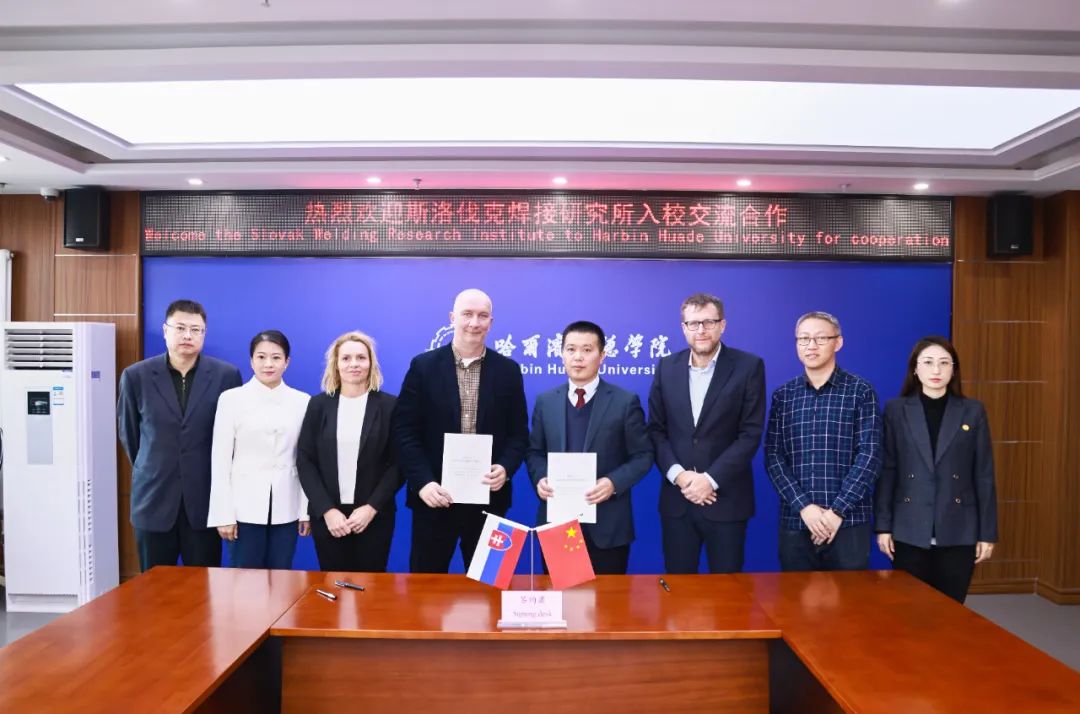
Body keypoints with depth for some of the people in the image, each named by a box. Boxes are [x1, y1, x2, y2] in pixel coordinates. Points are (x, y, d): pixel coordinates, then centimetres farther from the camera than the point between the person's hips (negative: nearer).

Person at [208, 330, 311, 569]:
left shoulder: (302, 401, 3)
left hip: (286, 508, 2)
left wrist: (307, 510, 3)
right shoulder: (231, 398, -1)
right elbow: (220, 459, -2)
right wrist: (223, 514, -5)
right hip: (245, 507, -1)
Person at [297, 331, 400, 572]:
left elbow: (398, 463, -3)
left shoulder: (390, 405, -1)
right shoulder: (318, 404, 4)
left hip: (374, 516, -1)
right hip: (326, 516, 1)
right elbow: (304, 461, 1)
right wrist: (327, 510, -9)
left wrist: (372, 507, -12)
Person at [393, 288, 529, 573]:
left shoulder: (508, 370, 4)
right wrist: (422, 482, -14)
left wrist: (505, 468, -13)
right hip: (435, 495, -1)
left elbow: (519, 432, 5)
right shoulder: (423, 366, -1)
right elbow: (405, 429, -4)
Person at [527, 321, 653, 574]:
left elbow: (643, 455, -2)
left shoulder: (625, 401, -3)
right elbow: (534, 452, 12)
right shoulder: (545, 401, 7)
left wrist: (614, 482, -18)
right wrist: (540, 478, -8)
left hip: (606, 524, -2)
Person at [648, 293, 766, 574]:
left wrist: (710, 478, -15)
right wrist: (677, 474, -10)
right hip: (676, 498, 3)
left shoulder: (749, 366, -4)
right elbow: (656, 429, 5)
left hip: (726, 498, -2)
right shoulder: (667, 367, 6)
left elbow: (751, 433, -8)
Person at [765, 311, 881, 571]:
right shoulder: (783, 395, 7)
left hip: (849, 522, -2)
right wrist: (804, 507, -11)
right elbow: (773, 456, 2)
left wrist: (837, 511, -13)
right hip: (795, 522, 2)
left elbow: (869, 455, -6)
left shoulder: (861, 391, 1)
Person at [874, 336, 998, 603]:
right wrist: (883, 525, -4)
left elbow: (984, 475, 3)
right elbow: (886, 471, 0)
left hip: (959, 531, 1)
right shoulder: (896, 410, 1)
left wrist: (987, 532, 1)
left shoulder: (973, 411, 3)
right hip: (910, 531, -1)